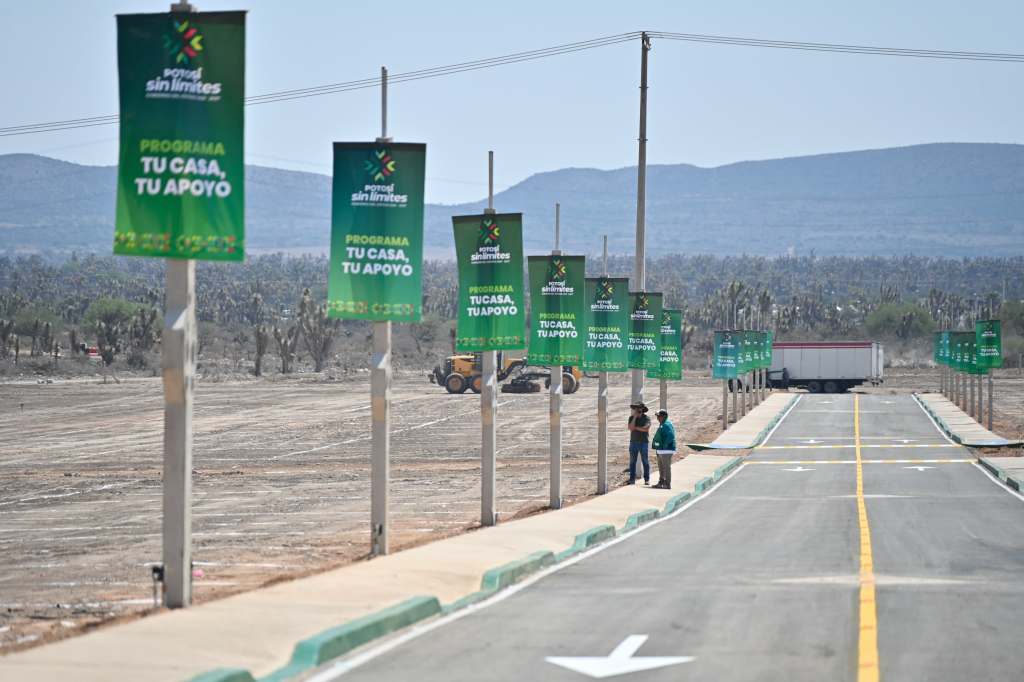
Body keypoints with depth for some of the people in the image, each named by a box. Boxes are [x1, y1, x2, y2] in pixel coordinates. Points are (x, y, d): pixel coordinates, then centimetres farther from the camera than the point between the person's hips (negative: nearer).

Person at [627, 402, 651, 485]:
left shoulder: (647, 418, -2)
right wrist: (635, 417, -10)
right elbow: (631, 428, -10)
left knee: (645, 462, -2)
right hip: (634, 442, 3)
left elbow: (646, 428, -16)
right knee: (632, 462, 1)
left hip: (644, 442, -3)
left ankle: (647, 480, 0)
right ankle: (632, 479, 3)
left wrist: (636, 427, -7)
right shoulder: (632, 418, 6)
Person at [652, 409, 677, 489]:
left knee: (666, 467, -8)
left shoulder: (667, 425, -15)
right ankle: (661, 483, 24)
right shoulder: (662, 425, 18)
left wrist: (665, 445, -21)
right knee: (661, 467, 16)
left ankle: (667, 484, -7)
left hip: (666, 450, -11)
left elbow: (671, 436, -26)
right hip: (660, 450, 11)